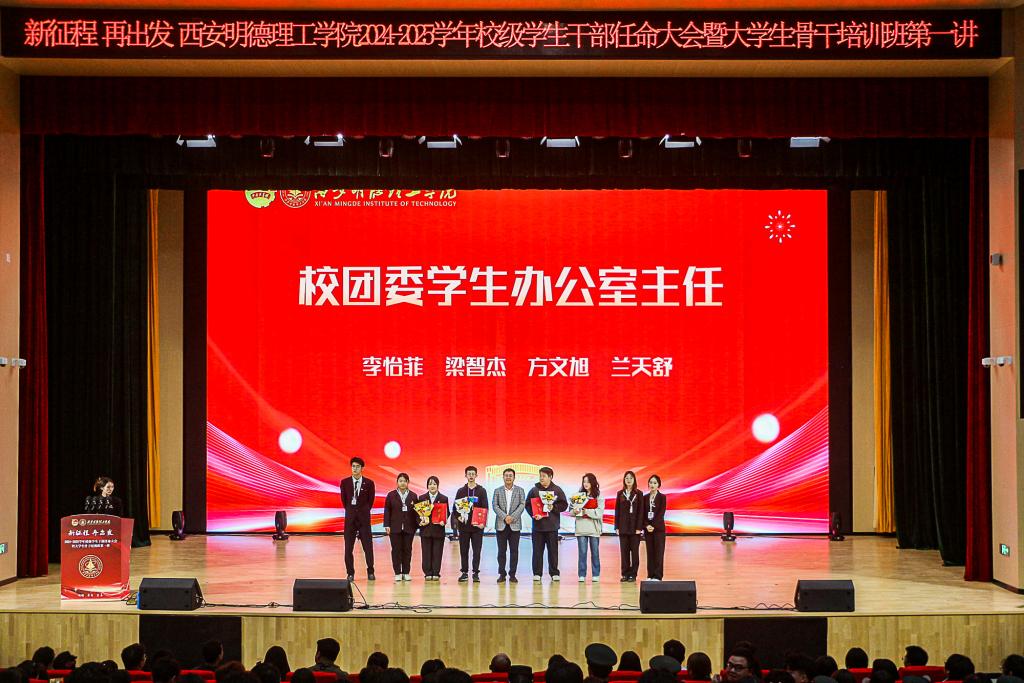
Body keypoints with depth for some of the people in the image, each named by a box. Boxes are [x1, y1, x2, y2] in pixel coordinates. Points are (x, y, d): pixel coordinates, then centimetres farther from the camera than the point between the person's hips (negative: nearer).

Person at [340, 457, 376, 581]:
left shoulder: (369, 483, -1)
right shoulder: (345, 482, 2)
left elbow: (371, 500, 7)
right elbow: (344, 499, 11)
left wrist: (364, 511, 7)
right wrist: (350, 511, 10)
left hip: (364, 517, -1)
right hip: (350, 517, 1)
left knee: (368, 546, -1)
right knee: (348, 547, 2)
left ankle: (370, 572, 7)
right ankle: (350, 573, 9)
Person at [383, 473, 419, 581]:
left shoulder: (413, 496, 6)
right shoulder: (391, 495, 5)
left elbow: (416, 511, 4)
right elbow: (387, 511, 3)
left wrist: (418, 523, -6)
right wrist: (387, 525, -3)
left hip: (409, 528, 1)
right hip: (395, 527, -1)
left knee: (407, 550, 4)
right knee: (396, 550, 0)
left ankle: (406, 573, 11)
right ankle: (397, 573, 5)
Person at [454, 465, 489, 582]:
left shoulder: (482, 491, 5)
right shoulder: (461, 491, 9)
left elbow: (485, 507, 1)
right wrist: (458, 517, -10)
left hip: (477, 525, -1)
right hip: (463, 525, 1)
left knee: (477, 550, -2)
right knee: (464, 550, 4)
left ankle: (476, 573, 3)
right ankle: (465, 572, 11)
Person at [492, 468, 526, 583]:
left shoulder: (520, 490, 8)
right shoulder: (497, 491, 9)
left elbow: (522, 505, -2)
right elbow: (495, 506, -1)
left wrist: (512, 517, -14)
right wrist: (504, 517, -14)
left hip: (515, 525, 0)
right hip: (501, 525, 0)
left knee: (514, 550, 0)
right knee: (501, 550, 1)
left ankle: (512, 575, 5)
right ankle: (502, 574, 6)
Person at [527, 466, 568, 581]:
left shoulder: (557, 490, 4)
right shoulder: (534, 490, 5)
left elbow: (564, 505, 3)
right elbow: (528, 505, 6)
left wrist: (553, 508, -12)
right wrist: (533, 514, -9)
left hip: (552, 525, -1)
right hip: (538, 525, 1)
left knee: (553, 550, 3)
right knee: (537, 550, 3)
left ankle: (554, 573, 9)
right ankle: (537, 573, 8)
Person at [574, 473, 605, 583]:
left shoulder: (599, 496, 1)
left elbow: (599, 513, -9)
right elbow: (571, 511, 5)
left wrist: (586, 511, -19)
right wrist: (575, 511, -17)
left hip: (594, 528, -1)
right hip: (581, 528, 1)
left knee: (595, 552, 5)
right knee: (582, 552, 0)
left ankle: (595, 575, 11)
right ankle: (582, 575, 3)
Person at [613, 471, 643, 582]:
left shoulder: (638, 494, 2)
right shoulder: (620, 494, 9)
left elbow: (641, 511, -2)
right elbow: (617, 511, 8)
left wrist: (639, 527, -10)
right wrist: (617, 527, 1)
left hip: (635, 527, -2)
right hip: (623, 526, 2)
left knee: (634, 551, 0)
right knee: (624, 551, 3)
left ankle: (633, 574, 4)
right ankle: (625, 574, 8)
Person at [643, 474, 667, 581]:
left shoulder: (662, 497, -2)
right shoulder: (645, 497, 9)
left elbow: (661, 513, -8)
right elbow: (643, 513, 7)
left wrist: (653, 526, -15)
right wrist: (646, 526, -8)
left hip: (658, 528, -3)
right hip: (648, 528, 3)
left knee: (658, 552, -4)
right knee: (650, 552, 5)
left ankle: (657, 576, -3)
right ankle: (650, 575, 8)